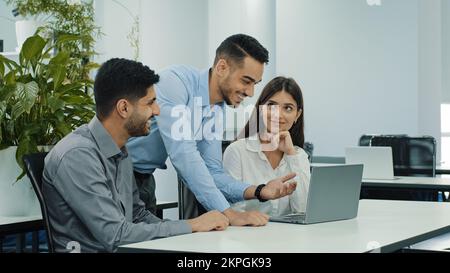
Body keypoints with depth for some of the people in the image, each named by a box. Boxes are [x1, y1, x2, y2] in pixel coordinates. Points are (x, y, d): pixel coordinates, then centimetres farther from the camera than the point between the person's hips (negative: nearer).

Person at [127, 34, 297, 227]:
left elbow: (212, 172, 2)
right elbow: (183, 154, -31)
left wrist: (258, 191, -15)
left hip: (143, 177, 7)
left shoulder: (216, 110, 2)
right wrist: (228, 213, -32)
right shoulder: (175, 81, -23)